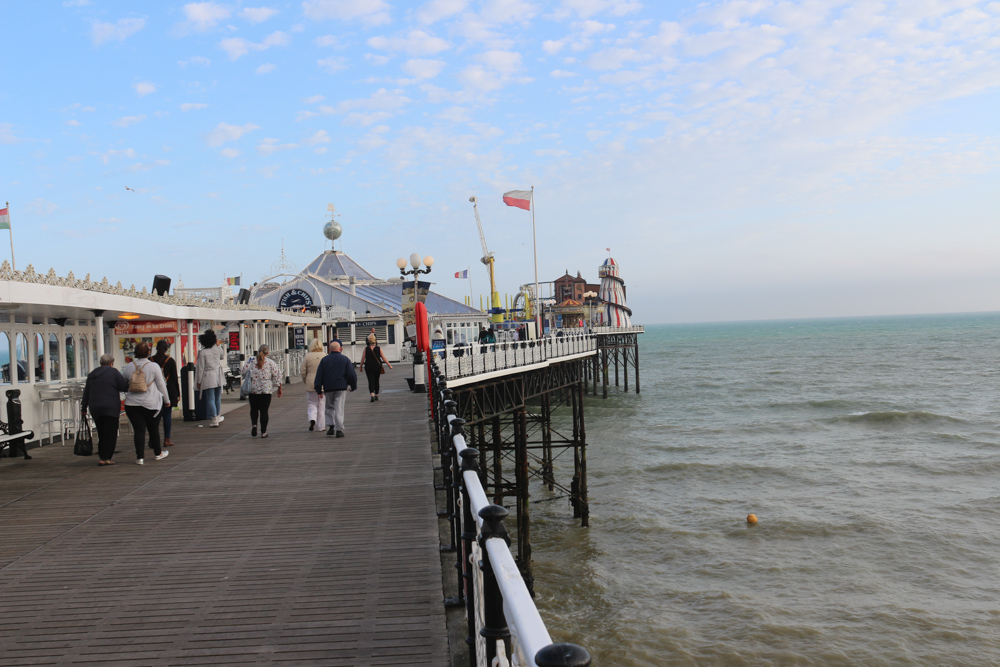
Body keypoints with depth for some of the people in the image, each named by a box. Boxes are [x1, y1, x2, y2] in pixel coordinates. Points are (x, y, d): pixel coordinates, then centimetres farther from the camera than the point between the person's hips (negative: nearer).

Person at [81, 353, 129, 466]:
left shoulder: (91, 374, 15)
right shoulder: (113, 372, -3)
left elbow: (86, 393, 17)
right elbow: (124, 387, -7)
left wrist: (84, 408, 24)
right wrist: (128, 381, 14)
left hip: (95, 408, 6)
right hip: (111, 407, -6)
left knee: (101, 434, 13)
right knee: (110, 433, -2)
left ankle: (101, 456, 12)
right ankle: (106, 458, -6)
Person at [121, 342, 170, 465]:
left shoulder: (128, 367, 2)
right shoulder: (154, 366, -6)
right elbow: (161, 385, -1)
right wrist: (166, 400, 9)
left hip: (132, 404, 2)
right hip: (151, 403, -1)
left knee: (139, 429, 1)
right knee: (154, 429, 12)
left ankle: (140, 457, -3)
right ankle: (158, 453, 26)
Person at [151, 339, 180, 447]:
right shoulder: (170, 360, -4)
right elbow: (174, 378, -2)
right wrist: (178, 393, 5)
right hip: (168, 390, -1)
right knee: (167, 415, 2)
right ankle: (167, 440, 3)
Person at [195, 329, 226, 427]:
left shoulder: (202, 352, -12)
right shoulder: (217, 349, 0)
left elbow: (201, 368, -10)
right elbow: (222, 356, 25)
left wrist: (199, 381, -2)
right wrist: (218, 344, 26)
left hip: (208, 378, -5)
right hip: (218, 376, 5)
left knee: (210, 399, -1)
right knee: (218, 398, 17)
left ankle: (215, 420, -2)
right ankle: (218, 417, 28)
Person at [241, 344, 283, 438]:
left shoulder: (251, 361, -1)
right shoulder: (271, 363, -4)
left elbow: (243, 373, 2)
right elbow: (277, 377, -2)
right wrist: (279, 389, 9)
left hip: (253, 390, 1)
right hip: (266, 390, -1)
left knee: (254, 409, 17)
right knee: (264, 410, 5)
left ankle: (254, 424, -7)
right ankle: (263, 432, 6)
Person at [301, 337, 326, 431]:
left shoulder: (307, 357, -2)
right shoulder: (325, 357, -3)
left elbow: (303, 372, 1)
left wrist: (306, 382, 15)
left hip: (311, 385, 0)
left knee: (312, 404, 12)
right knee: (322, 404, 7)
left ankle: (312, 419, -13)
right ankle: (322, 426, 10)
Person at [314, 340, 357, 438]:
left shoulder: (324, 360, 4)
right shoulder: (345, 359, 1)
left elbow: (319, 376, 3)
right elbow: (352, 375, -2)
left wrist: (319, 389, 7)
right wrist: (353, 386, 12)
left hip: (328, 388, 2)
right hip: (341, 387, -1)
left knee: (330, 407, 17)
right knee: (339, 409, -2)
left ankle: (330, 427, 8)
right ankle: (339, 430, -6)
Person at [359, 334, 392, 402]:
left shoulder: (366, 349, -6)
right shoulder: (379, 348, -4)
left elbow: (362, 359, -4)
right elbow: (383, 358, -3)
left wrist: (361, 366, 9)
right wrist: (389, 365, 4)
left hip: (369, 367, -2)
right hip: (377, 367, 2)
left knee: (371, 381, -3)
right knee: (376, 381, 15)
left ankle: (372, 394, -23)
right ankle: (376, 395, 23)